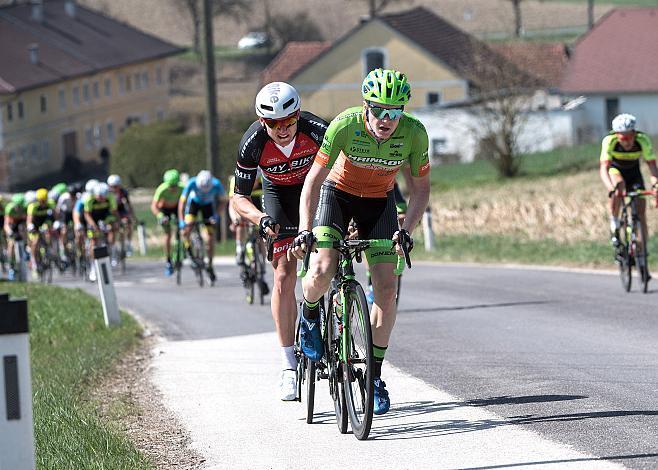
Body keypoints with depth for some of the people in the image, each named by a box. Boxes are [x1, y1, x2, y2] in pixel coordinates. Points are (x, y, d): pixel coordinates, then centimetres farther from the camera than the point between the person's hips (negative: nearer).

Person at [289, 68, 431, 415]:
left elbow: (420, 187, -11)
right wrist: (305, 231, -35)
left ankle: (375, 375, 4)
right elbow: (313, 180, -25)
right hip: (338, 194, -2)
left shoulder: (413, 133, -24)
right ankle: (310, 315, 10)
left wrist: (406, 230, -25)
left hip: (380, 201, 2)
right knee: (321, 272, -25)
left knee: (386, 289, -10)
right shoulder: (345, 125, -30)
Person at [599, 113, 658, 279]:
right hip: (615, 170, -2)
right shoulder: (609, 141, -33)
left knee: (641, 214, -9)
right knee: (619, 185, -38)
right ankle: (614, 226, -18)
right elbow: (603, 169, -40)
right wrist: (611, 189, -57)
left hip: (634, 173, 2)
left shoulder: (643, 140, -30)